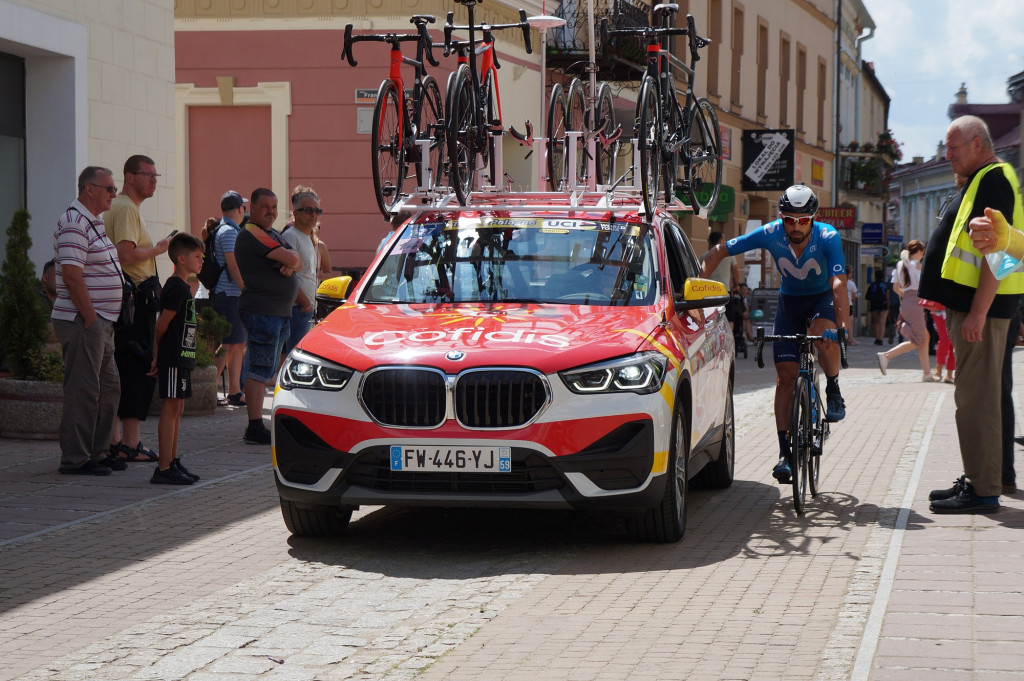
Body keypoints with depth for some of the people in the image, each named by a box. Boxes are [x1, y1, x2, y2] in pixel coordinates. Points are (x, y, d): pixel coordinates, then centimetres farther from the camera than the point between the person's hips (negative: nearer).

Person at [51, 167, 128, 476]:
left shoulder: (95, 222, 18)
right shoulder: (74, 223, -15)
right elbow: (72, 276, -22)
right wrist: (90, 319, -20)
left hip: (101, 322, 10)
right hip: (82, 322, -10)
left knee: (109, 387, 14)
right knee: (83, 391, -7)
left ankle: (96, 451, 23)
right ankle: (75, 459, -2)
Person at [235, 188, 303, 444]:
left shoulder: (272, 234, 20)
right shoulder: (252, 235, -12)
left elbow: (297, 262, 15)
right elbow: (290, 258, -20)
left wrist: (290, 265, -7)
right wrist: (291, 260, 3)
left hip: (281, 311, 10)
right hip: (261, 310, -10)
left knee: (266, 371, 12)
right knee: (259, 370, -11)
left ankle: (257, 424, 17)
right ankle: (255, 428, -12)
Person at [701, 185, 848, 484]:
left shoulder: (828, 237, -27)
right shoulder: (770, 234, -22)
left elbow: (838, 283, -36)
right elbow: (719, 252, -15)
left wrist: (842, 324, -49)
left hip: (822, 299, -2)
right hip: (790, 301, 2)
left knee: (824, 334, -37)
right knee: (786, 375, -8)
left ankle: (833, 392, -9)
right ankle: (784, 453, -4)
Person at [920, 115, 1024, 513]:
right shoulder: (982, 180, 19)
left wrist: (977, 312, -26)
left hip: (981, 307, -11)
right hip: (969, 304, 11)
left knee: (976, 398, -9)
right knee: (973, 395, 14)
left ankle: (983, 492, -8)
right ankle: (976, 479, 21)